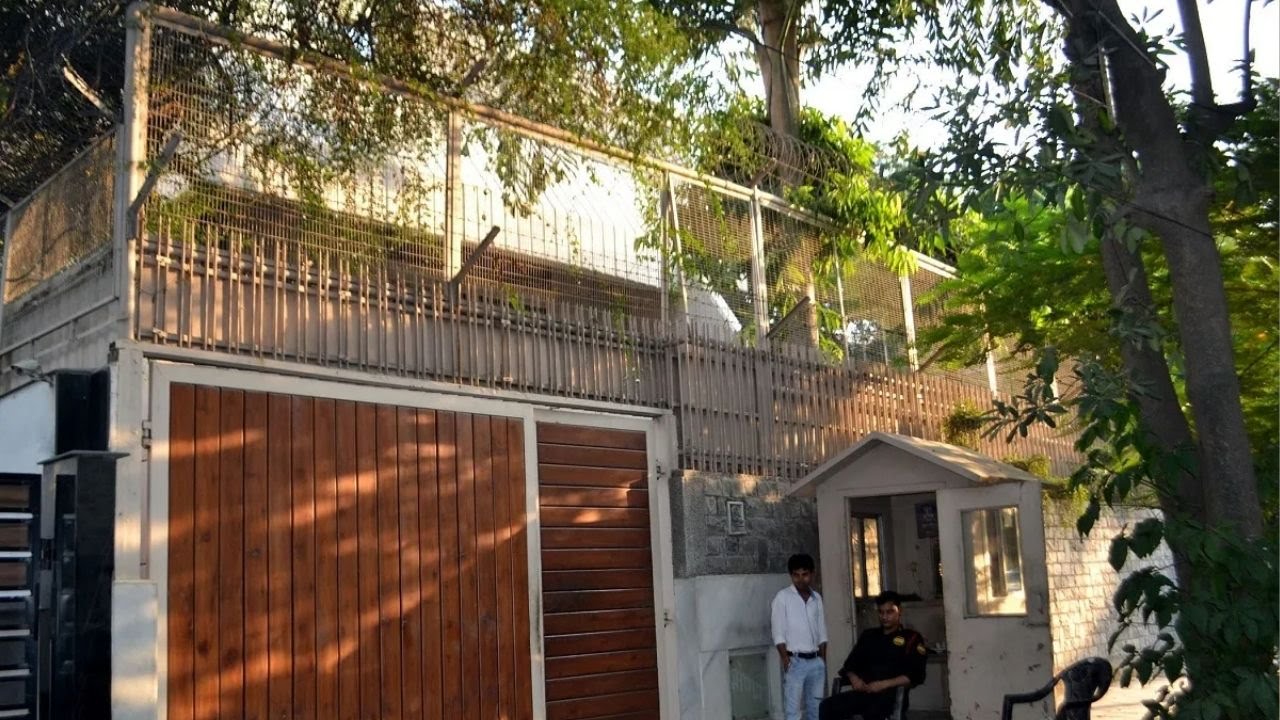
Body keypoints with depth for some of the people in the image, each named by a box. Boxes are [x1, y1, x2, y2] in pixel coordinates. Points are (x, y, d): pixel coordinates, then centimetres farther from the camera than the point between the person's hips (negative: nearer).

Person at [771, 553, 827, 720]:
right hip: (795, 661, -5)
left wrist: (823, 661, 8)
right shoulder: (783, 597, -5)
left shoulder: (817, 598, 10)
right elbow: (778, 633, -8)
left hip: (816, 661, 5)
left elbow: (822, 633, 14)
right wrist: (786, 661, -14)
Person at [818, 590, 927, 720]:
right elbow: (850, 664, 21)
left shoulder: (911, 638, 9)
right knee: (828, 707, -24)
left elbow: (916, 675, -3)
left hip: (891, 694, -5)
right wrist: (854, 678, -3)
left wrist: (884, 684, -15)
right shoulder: (868, 636, 23)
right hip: (864, 692, 5)